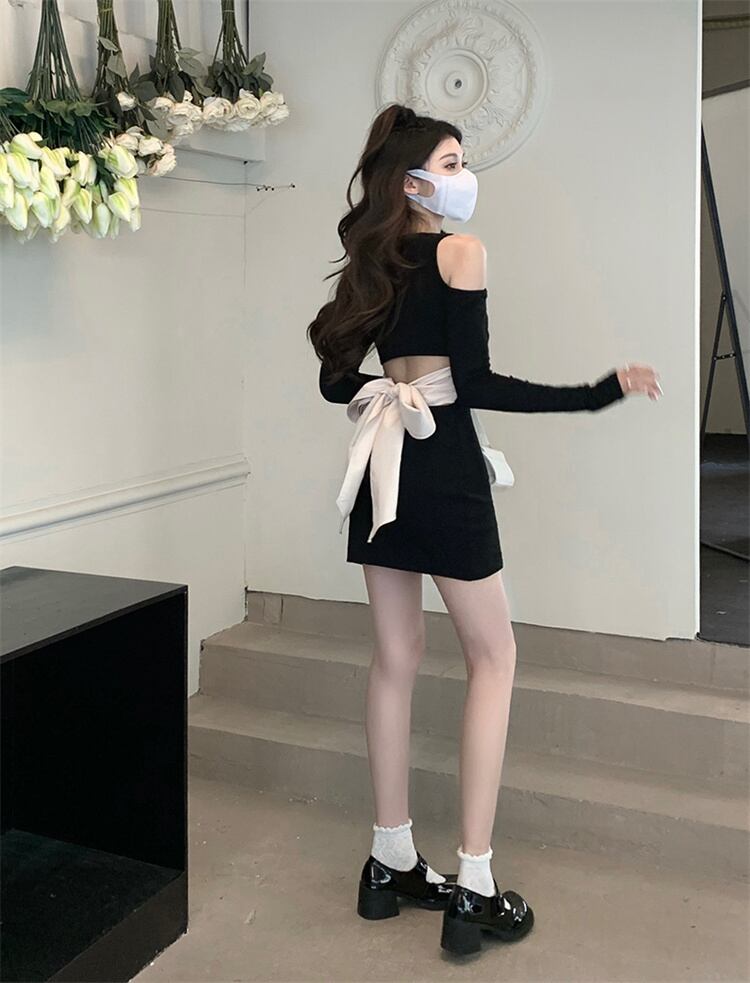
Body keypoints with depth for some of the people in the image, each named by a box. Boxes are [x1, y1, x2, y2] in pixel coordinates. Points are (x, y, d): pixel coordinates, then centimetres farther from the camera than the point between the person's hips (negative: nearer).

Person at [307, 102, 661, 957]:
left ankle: (392, 862, 22)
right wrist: (603, 392, -13)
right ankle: (473, 885, 5)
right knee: (492, 658, 4)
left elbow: (335, 382, 14)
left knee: (395, 658, 12)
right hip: (443, 468, -7)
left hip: (384, 466, 7)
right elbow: (479, 387, -16)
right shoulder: (459, 252, -8)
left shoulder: (373, 263, 13)